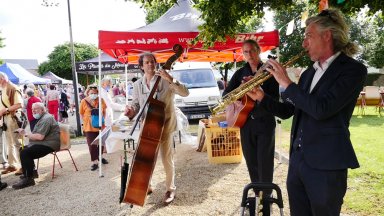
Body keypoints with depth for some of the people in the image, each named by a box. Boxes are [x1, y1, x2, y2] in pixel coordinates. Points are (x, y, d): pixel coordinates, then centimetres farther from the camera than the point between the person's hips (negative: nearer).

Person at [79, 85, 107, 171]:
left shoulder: (100, 100, -3)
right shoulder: (84, 101, -8)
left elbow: (104, 111, 9)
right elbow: (81, 114, -1)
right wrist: (86, 121, -7)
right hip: (89, 127, -3)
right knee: (92, 145, -2)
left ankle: (99, 157, 39)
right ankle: (94, 162, 5)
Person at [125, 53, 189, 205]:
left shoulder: (164, 81, -9)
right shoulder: (137, 85, 5)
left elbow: (185, 93, -19)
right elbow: (136, 104, 11)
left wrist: (170, 79, -30)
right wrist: (132, 112, -12)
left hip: (165, 124, -4)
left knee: (166, 158, 1)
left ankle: (170, 189, 20)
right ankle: (146, 186, 30)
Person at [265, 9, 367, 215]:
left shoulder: (353, 69, -10)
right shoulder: (308, 73, 12)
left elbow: (321, 109, -23)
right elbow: (290, 110, 16)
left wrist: (287, 83, -15)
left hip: (326, 164, -6)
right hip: (297, 158, 7)